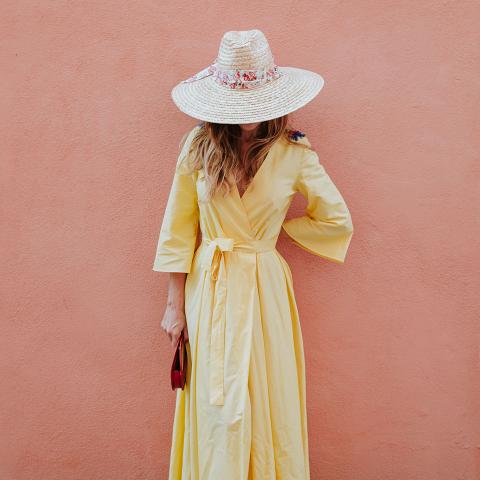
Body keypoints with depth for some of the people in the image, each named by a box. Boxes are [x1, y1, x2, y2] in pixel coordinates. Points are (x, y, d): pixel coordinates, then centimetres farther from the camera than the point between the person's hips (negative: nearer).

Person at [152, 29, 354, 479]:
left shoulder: (293, 153, -5)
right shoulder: (200, 145, -3)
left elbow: (337, 222, 5)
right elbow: (178, 229, 0)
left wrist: (276, 228, 3)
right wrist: (175, 305, 1)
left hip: (264, 289, 0)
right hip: (209, 289, 0)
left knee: (269, 402, 10)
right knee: (218, 406, 8)